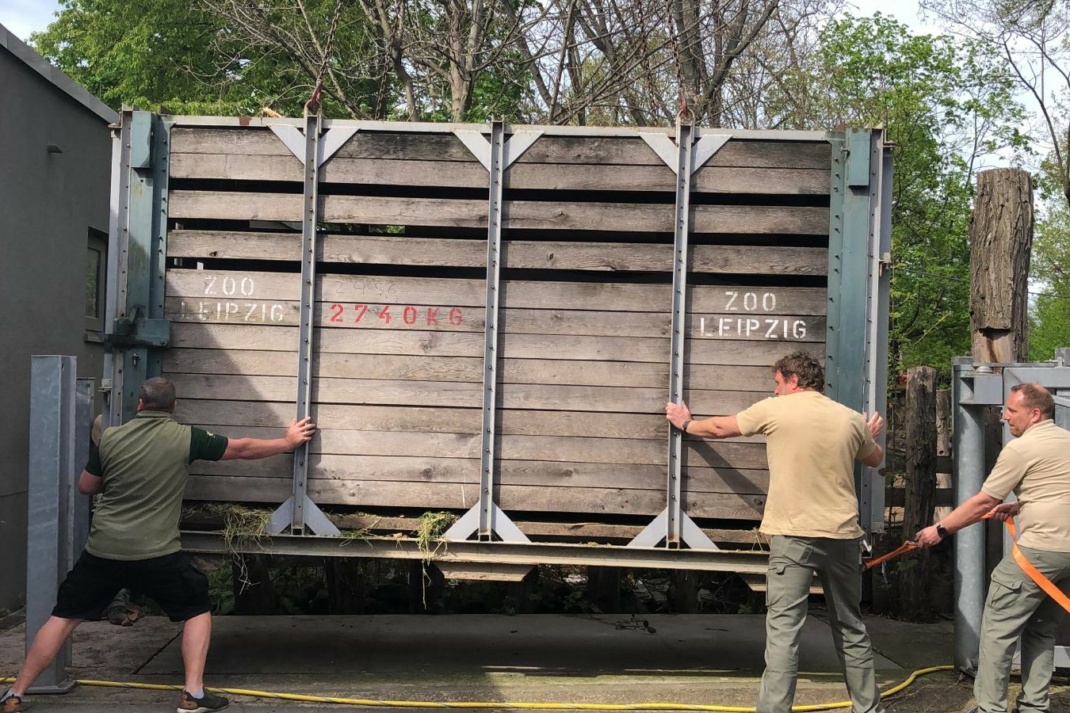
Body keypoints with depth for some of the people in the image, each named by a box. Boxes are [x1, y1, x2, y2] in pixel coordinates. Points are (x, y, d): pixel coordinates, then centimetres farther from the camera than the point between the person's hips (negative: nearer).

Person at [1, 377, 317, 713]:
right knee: (198, 609, 17)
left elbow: (85, 487, 13)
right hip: (155, 554, -2)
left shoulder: (111, 437, 1)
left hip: (101, 550, 3)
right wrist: (288, 442, 19)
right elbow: (243, 449, 5)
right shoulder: (185, 438, -5)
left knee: (64, 617, 16)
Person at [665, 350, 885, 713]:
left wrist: (686, 424, 31)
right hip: (842, 535, 4)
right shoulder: (852, 419, 7)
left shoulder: (775, 409, -2)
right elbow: (875, 459, 27)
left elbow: (720, 428, 11)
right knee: (850, 628, 17)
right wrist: (871, 436, 50)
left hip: (793, 534, -4)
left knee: (783, 629, -4)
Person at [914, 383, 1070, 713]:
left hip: (1040, 549, -9)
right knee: (1041, 631, 16)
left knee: (998, 630, -3)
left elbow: (983, 503, -8)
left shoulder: (1021, 448, -10)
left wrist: (940, 529, -1)